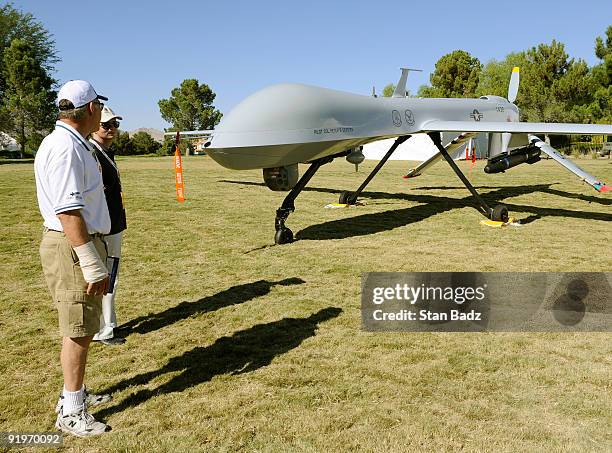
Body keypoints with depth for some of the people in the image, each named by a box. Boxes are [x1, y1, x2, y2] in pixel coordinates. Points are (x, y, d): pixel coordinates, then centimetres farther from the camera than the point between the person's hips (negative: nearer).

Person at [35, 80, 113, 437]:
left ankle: (76, 394, 34)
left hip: (84, 242, 10)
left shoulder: (74, 143, 14)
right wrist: (92, 266, -25)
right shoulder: (66, 147, -19)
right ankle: (71, 412, 13)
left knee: (85, 327, 19)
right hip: (73, 247, -10)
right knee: (78, 330, -1)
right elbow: (68, 212, -25)